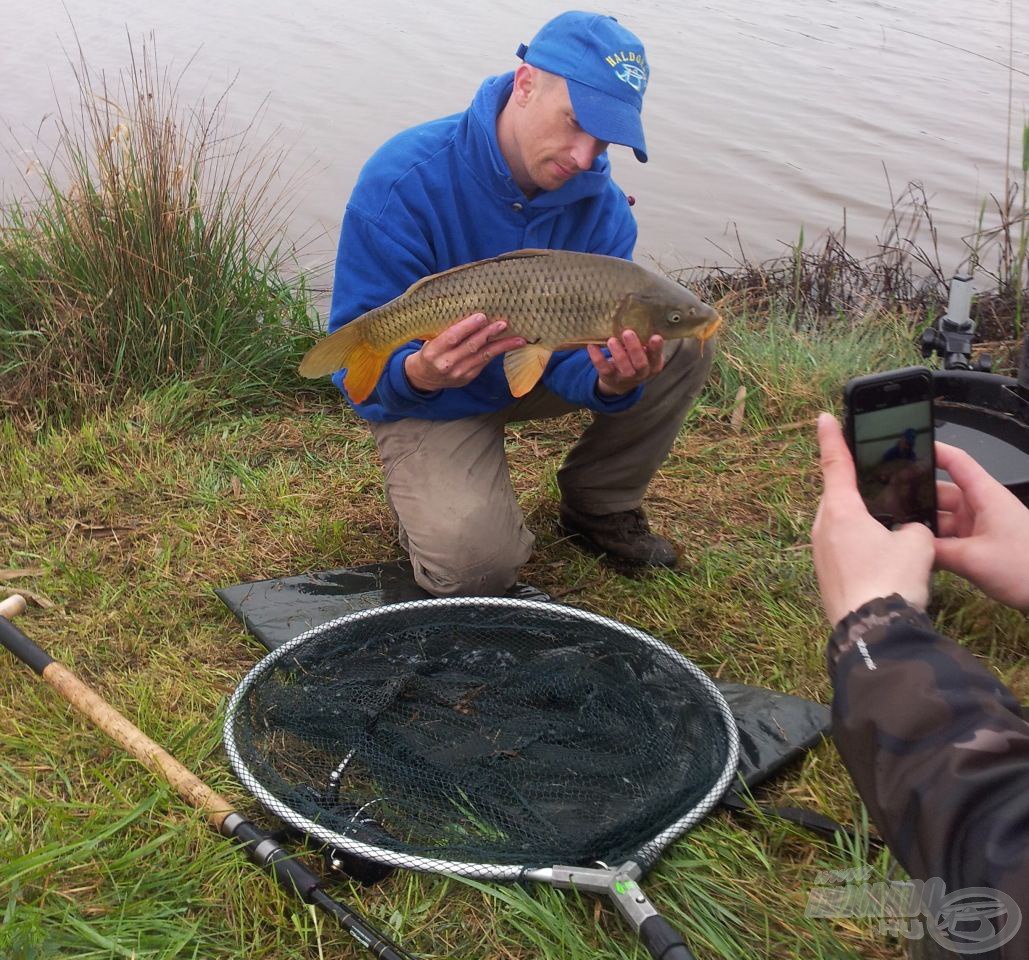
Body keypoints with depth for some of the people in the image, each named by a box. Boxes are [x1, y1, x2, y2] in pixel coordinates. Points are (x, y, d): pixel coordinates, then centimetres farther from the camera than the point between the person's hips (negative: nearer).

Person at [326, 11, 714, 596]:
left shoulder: (601, 204, -15)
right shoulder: (403, 181, -28)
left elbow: (575, 352, -15)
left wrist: (611, 383, -39)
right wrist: (419, 373, -47)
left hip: (536, 372, 5)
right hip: (436, 399, -4)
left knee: (686, 341, -13)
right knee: (475, 564, -26)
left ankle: (599, 506, 7)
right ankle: (424, 490, 11)